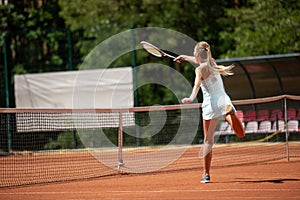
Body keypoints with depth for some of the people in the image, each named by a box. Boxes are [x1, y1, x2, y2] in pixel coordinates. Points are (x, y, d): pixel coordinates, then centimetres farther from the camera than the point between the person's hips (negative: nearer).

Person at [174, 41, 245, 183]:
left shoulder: (200, 69, -5)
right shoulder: (212, 63, 14)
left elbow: (197, 84, -27)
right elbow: (201, 61, 38)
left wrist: (192, 98, -43)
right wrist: (185, 57, 49)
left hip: (211, 103, -4)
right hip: (224, 99, 4)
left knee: (208, 140, 4)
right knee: (241, 134, -5)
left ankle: (206, 174, 5)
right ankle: (230, 112, -35)